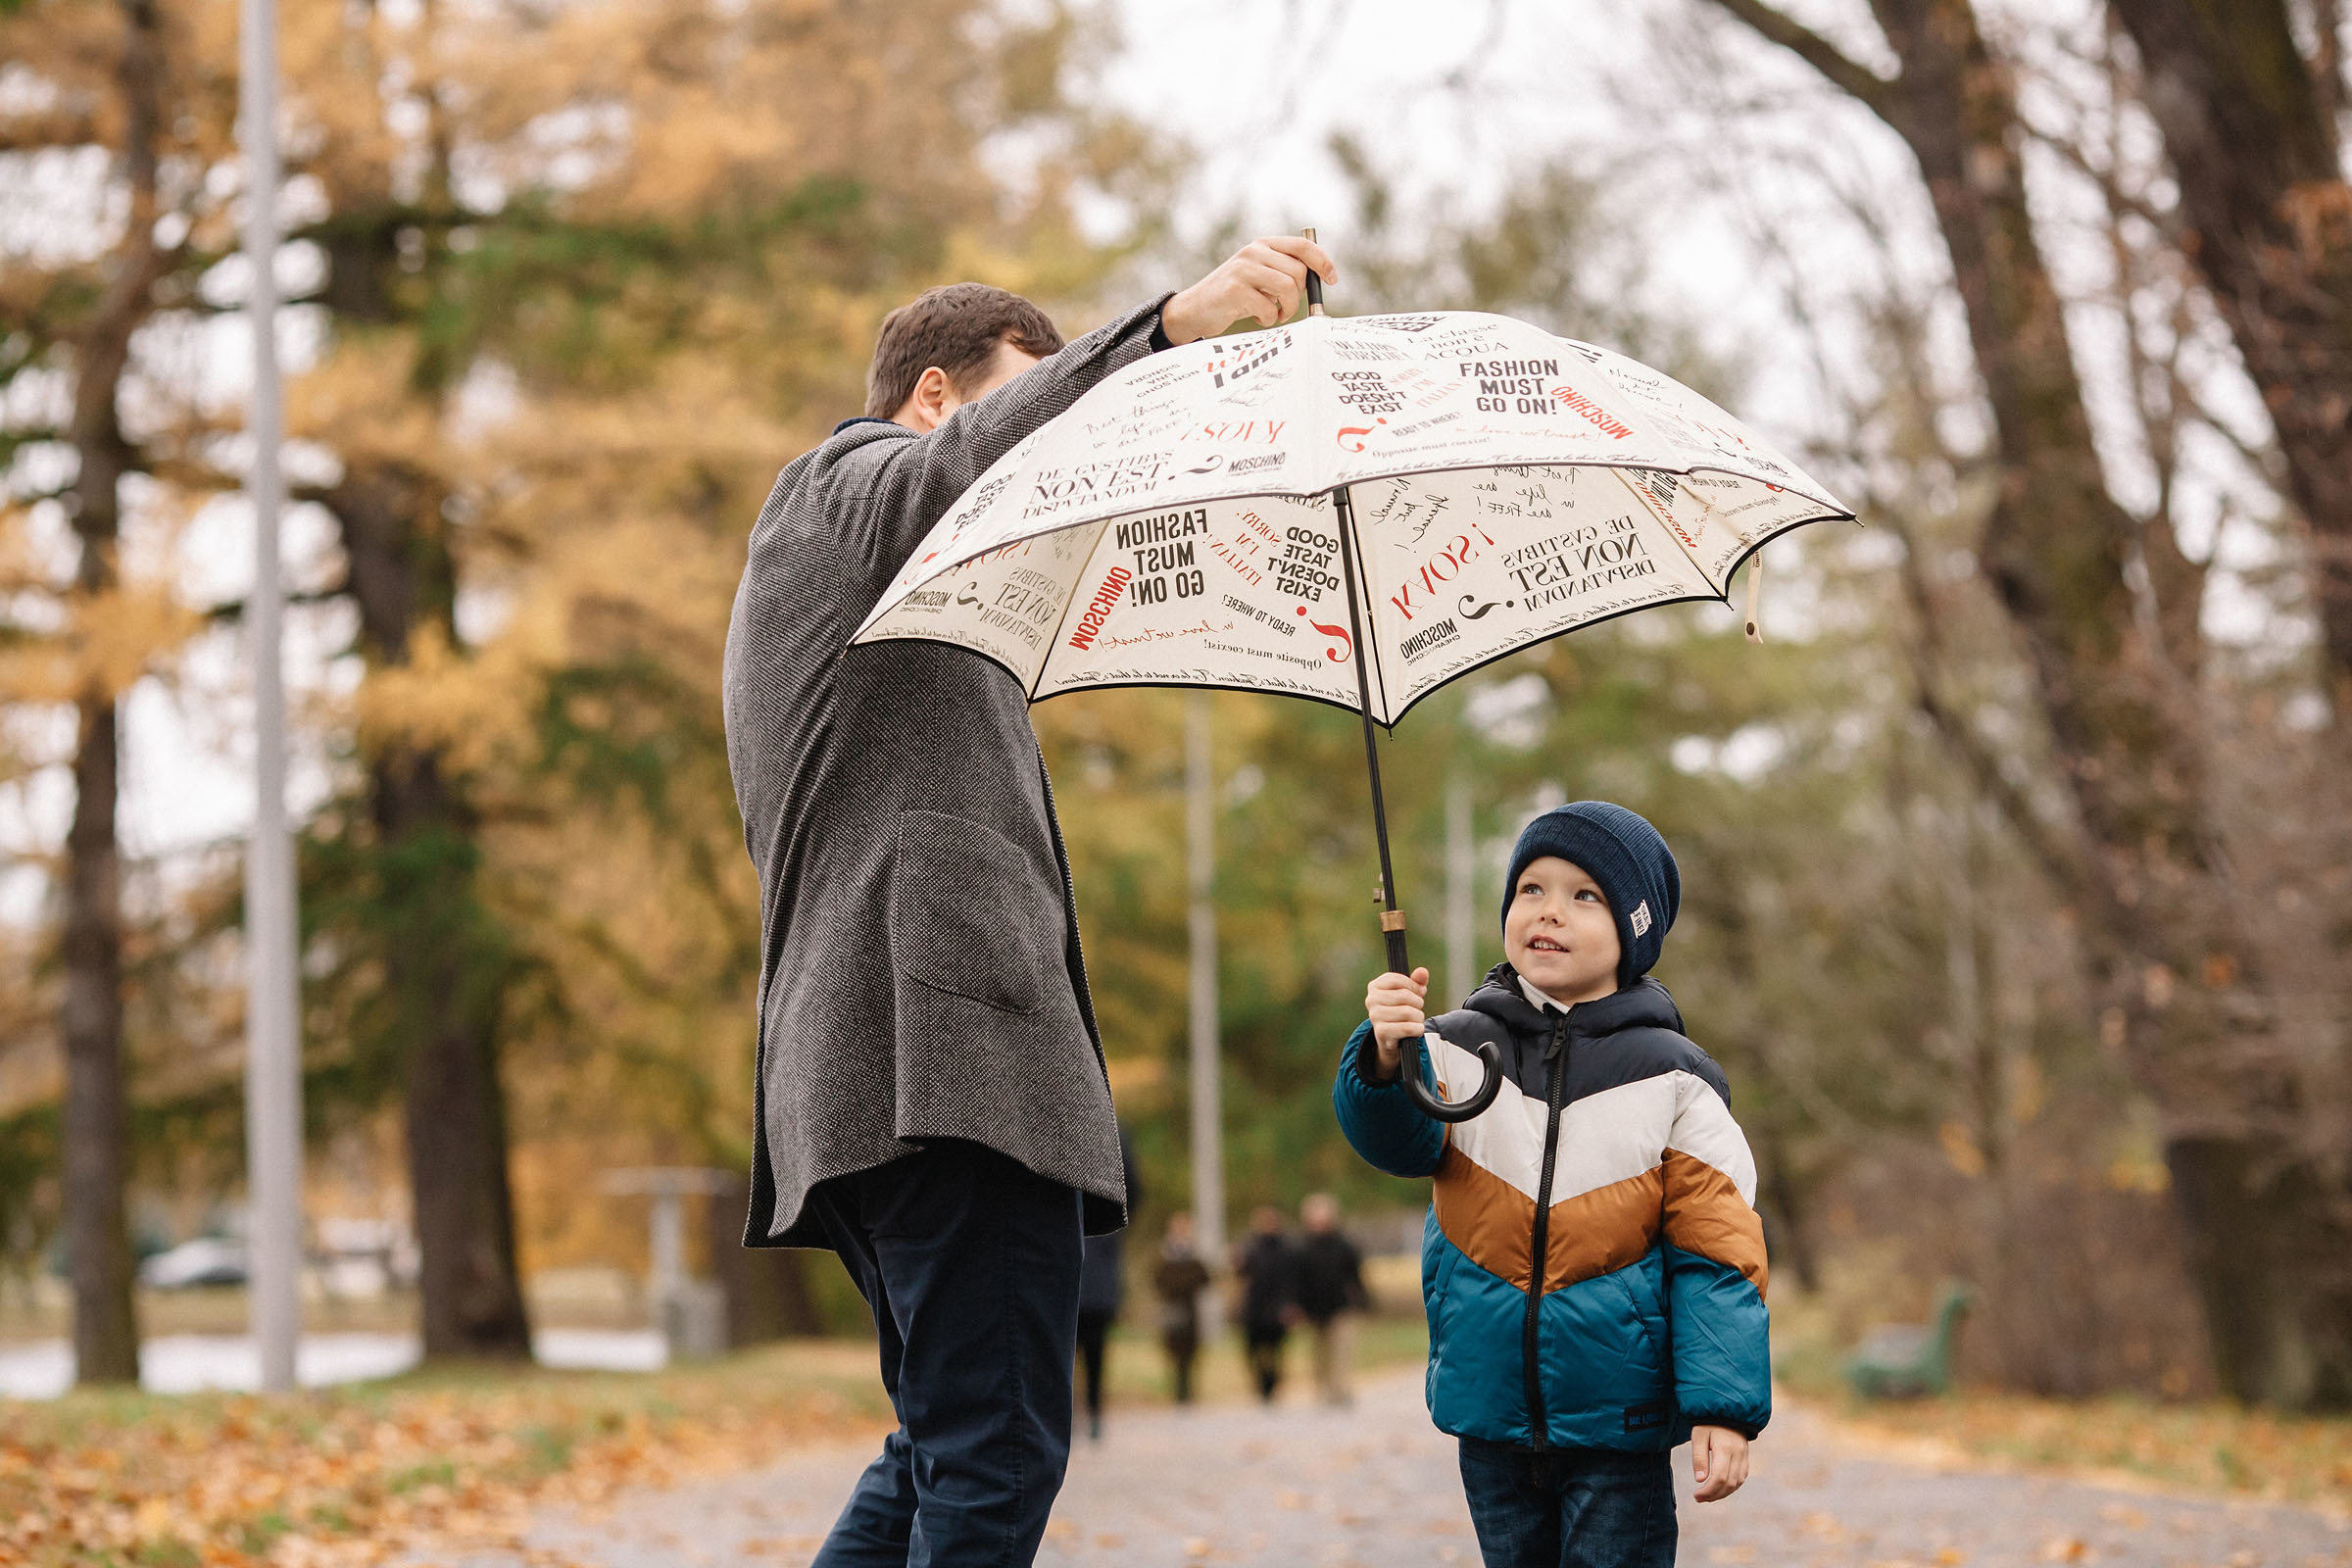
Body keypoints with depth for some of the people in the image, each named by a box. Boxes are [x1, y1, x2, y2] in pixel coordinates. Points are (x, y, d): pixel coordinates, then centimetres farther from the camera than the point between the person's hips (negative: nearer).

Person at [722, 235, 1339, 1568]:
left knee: (948, 1450, 14)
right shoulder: (849, 486, 4)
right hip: (950, 1055, -11)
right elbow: (979, 454, -20)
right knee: (997, 1458, -15)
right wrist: (1172, 324, -36)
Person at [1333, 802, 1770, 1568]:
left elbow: (1717, 1252, -5)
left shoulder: (1673, 1081, -5)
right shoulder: (1458, 1051, 1)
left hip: (1618, 1426, -3)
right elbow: (1399, 1140, -17)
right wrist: (1387, 1060, -39)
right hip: (1493, 1419, 3)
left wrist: (1724, 1409, -12)